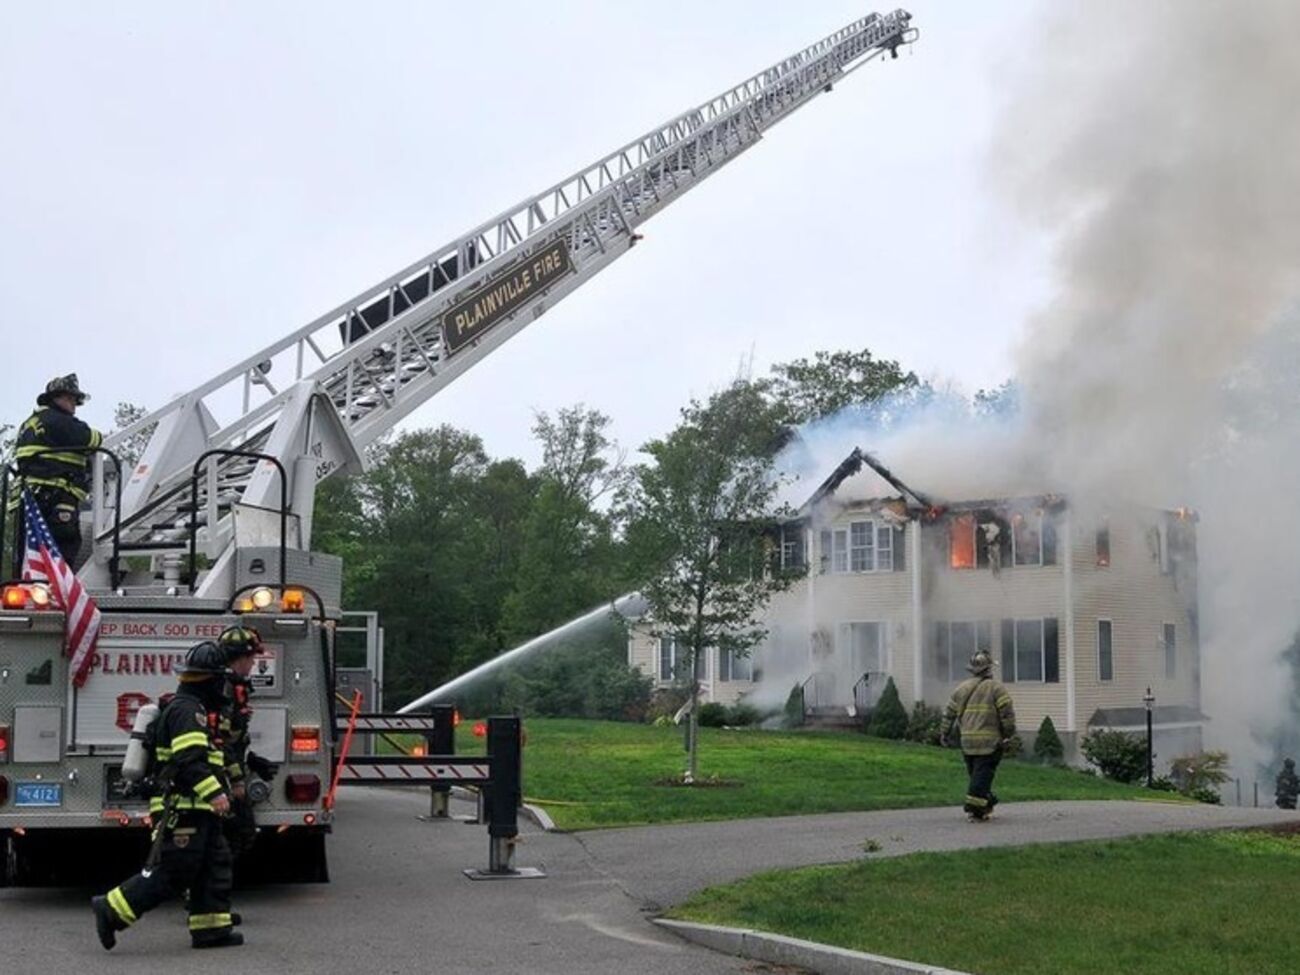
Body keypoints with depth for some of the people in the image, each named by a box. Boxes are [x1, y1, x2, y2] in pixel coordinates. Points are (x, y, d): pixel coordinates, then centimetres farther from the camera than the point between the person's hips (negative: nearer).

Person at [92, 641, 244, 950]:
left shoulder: (189, 709, 20)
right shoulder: (187, 710, -14)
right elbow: (189, 760, -26)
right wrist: (214, 793, -28)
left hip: (195, 812, 11)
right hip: (183, 811, -11)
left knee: (215, 865, 10)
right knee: (170, 873, -8)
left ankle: (211, 928, 12)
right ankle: (110, 911, -2)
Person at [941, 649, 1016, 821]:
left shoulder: (961, 688, 12)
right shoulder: (996, 688, -3)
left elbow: (950, 713, 16)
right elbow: (1007, 712, -10)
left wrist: (946, 734, 27)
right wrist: (1008, 733, 3)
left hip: (967, 741, 5)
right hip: (989, 741, -5)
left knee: (976, 774, 16)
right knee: (982, 775, -4)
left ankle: (987, 804, 23)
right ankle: (974, 808, -10)